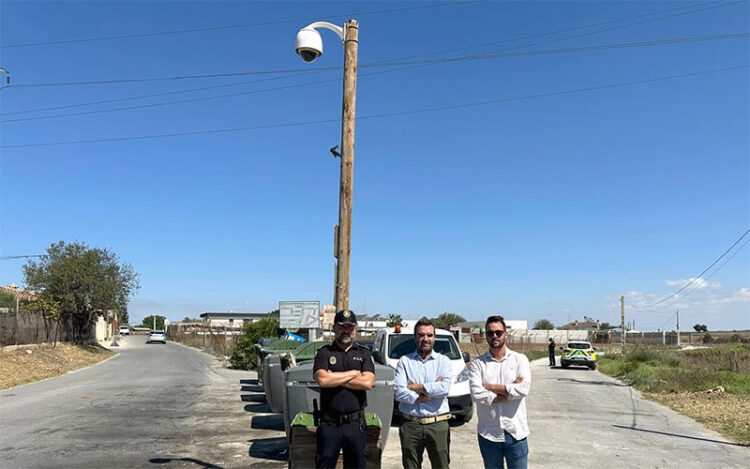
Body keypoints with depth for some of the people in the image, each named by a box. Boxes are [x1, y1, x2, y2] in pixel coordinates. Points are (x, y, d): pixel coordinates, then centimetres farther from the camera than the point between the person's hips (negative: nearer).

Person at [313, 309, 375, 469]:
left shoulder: (363, 353, 7)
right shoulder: (324, 352, 2)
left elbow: (368, 382, -10)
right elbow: (322, 380, -17)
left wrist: (334, 378, -10)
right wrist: (354, 373, -9)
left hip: (356, 423, 2)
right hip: (330, 424, -1)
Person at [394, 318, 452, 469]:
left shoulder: (443, 361, 3)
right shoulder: (404, 361, 3)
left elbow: (444, 388, -15)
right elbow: (399, 393, -10)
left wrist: (414, 387, -9)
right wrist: (431, 390, -10)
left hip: (438, 424, 0)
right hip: (410, 425, 1)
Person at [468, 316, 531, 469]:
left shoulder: (520, 359, 0)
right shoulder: (477, 364, -2)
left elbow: (524, 389, -17)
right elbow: (477, 395, -16)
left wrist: (489, 386, -12)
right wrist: (510, 390, -14)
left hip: (516, 433, 0)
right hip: (488, 434, 1)